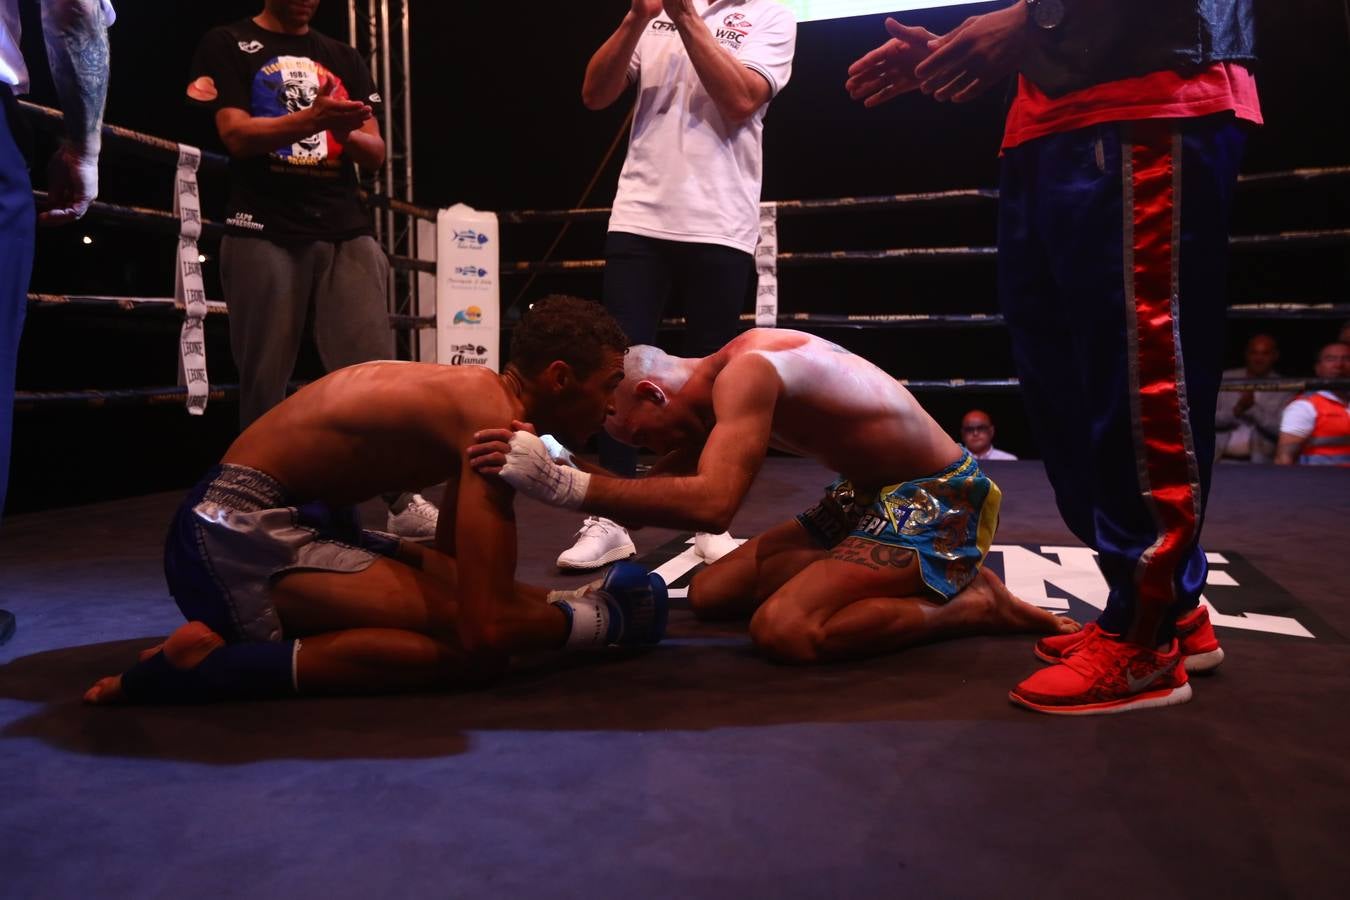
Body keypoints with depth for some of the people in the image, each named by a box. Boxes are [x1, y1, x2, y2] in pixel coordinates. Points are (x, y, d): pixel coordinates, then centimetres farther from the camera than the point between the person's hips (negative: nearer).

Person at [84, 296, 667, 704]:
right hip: (237, 533, -10)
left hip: (275, 521, 10)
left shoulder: (475, 396, 10)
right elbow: (485, 628, -28)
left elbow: (455, 563, 17)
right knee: (473, 649, -21)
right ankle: (210, 662, -16)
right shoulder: (495, 422, -21)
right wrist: (586, 620, -10)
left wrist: (553, 601, 7)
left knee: (477, 588, 14)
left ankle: (231, 630, 9)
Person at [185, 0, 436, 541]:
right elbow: (236, 135, -6)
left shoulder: (343, 59, 21)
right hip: (264, 233, -3)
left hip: (346, 232, 3)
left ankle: (402, 501, -5)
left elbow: (375, 154, 13)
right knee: (264, 382, -1)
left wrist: (346, 131, -10)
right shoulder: (228, 46, 9)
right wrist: (311, 120, -21)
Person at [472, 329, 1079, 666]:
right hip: (869, 498, 10)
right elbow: (653, 498, 6)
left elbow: (710, 505, -40)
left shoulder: (747, 372, -25)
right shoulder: (722, 387, 5)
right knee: (710, 594, 9)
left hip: (938, 500, -10)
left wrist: (566, 486, -40)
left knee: (783, 631, -29)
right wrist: (558, 466, -8)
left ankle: (975, 606, -6)